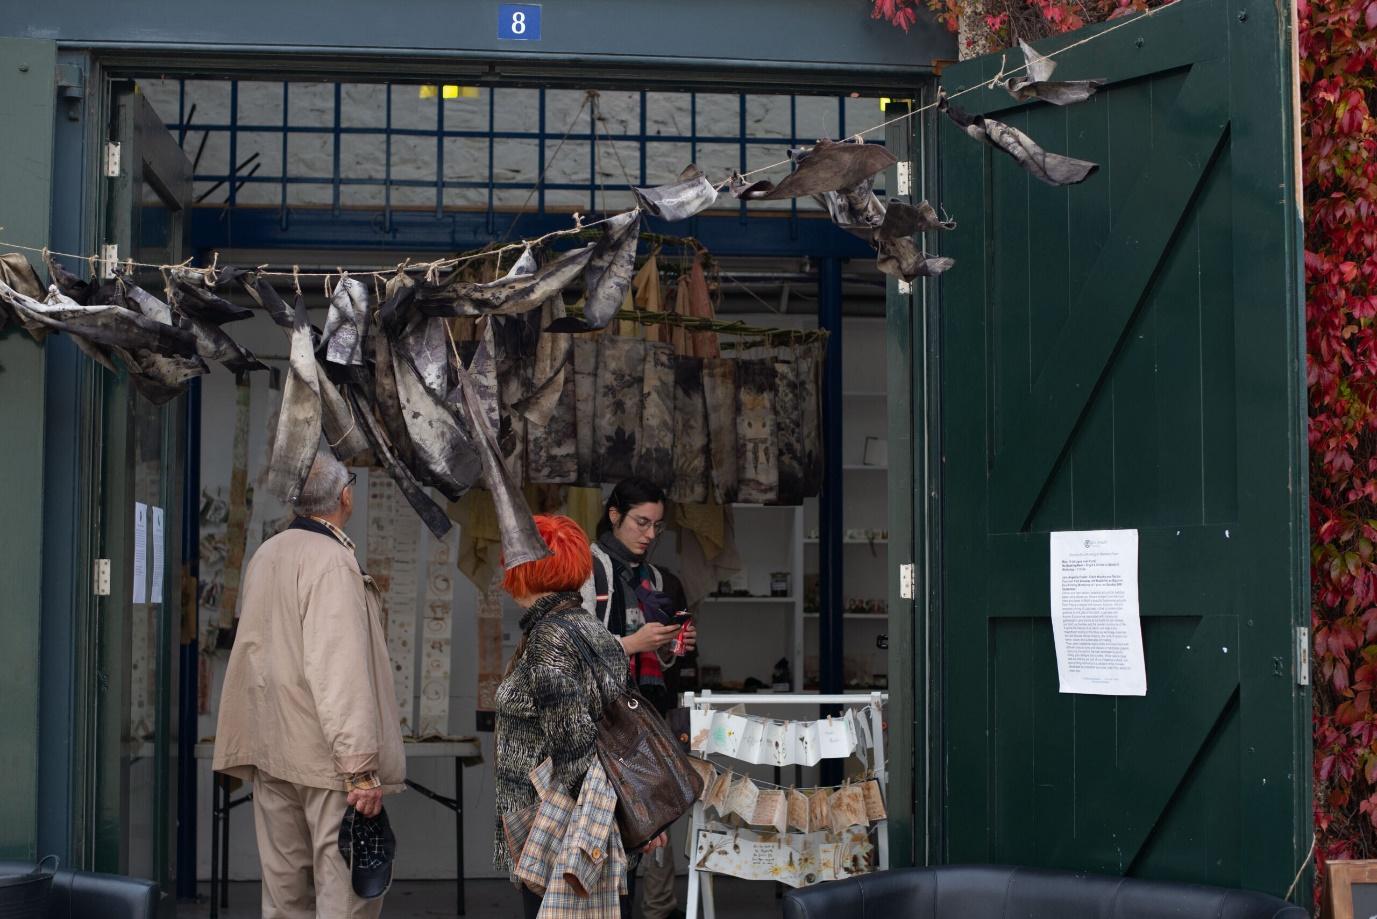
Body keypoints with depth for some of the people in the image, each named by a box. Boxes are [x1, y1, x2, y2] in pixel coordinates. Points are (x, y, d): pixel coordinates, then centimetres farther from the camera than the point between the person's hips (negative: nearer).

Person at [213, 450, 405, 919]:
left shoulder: (265, 555, 9)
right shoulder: (333, 561, -15)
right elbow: (341, 670, -21)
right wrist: (361, 768, -22)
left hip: (272, 745, 8)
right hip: (325, 756, -8)